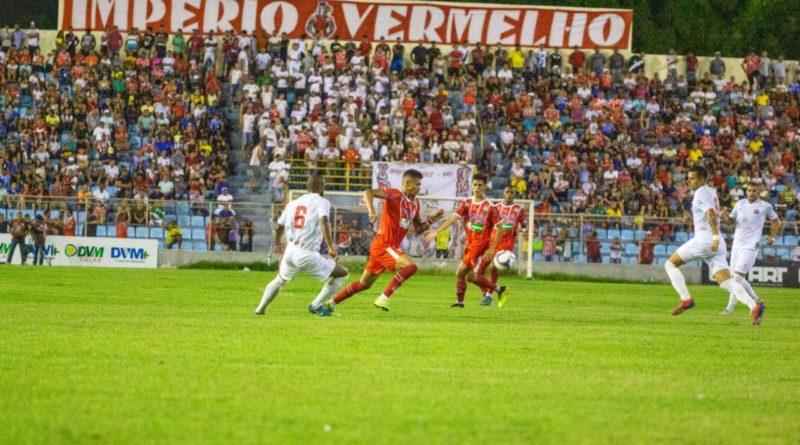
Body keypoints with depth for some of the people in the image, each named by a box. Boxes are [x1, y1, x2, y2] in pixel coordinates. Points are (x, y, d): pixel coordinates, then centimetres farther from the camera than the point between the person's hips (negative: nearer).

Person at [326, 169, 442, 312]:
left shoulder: (415, 203, 11)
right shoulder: (395, 195, -14)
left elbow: (418, 229, 20)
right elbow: (368, 192, -24)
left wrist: (430, 221, 2)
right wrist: (371, 211, -39)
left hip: (392, 247, 9)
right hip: (383, 245, -9)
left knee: (364, 283, 16)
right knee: (410, 266, -26)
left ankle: (331, 303, 26)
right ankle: (383, 298, -21)